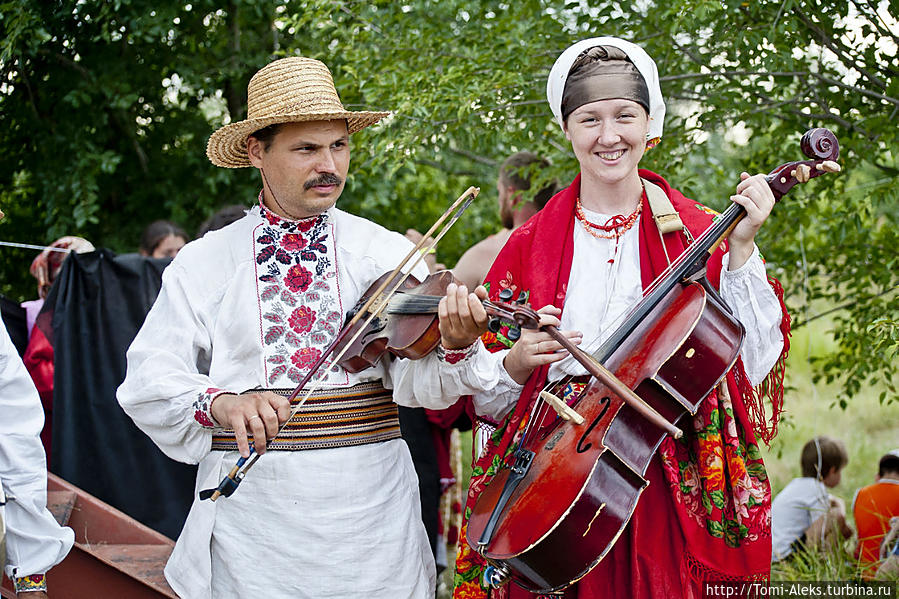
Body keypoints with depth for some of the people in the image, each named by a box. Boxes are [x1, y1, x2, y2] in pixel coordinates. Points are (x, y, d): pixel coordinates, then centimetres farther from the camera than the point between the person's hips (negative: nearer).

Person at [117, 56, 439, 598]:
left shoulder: (388, 254, 3)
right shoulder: (204, 263, 4)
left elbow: (418, 385, -7)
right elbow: (148, 380, -3)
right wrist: (219, 403, -23)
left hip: (373, 511, 1)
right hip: (252, 512, 0)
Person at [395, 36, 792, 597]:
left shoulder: (700, 237, 3)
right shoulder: (529, 246, 7)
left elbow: (749, 367, -8)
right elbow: (495, 401, 8)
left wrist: (742, 251, -13)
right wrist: (512, 365, -12)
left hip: (669, 498, -1)